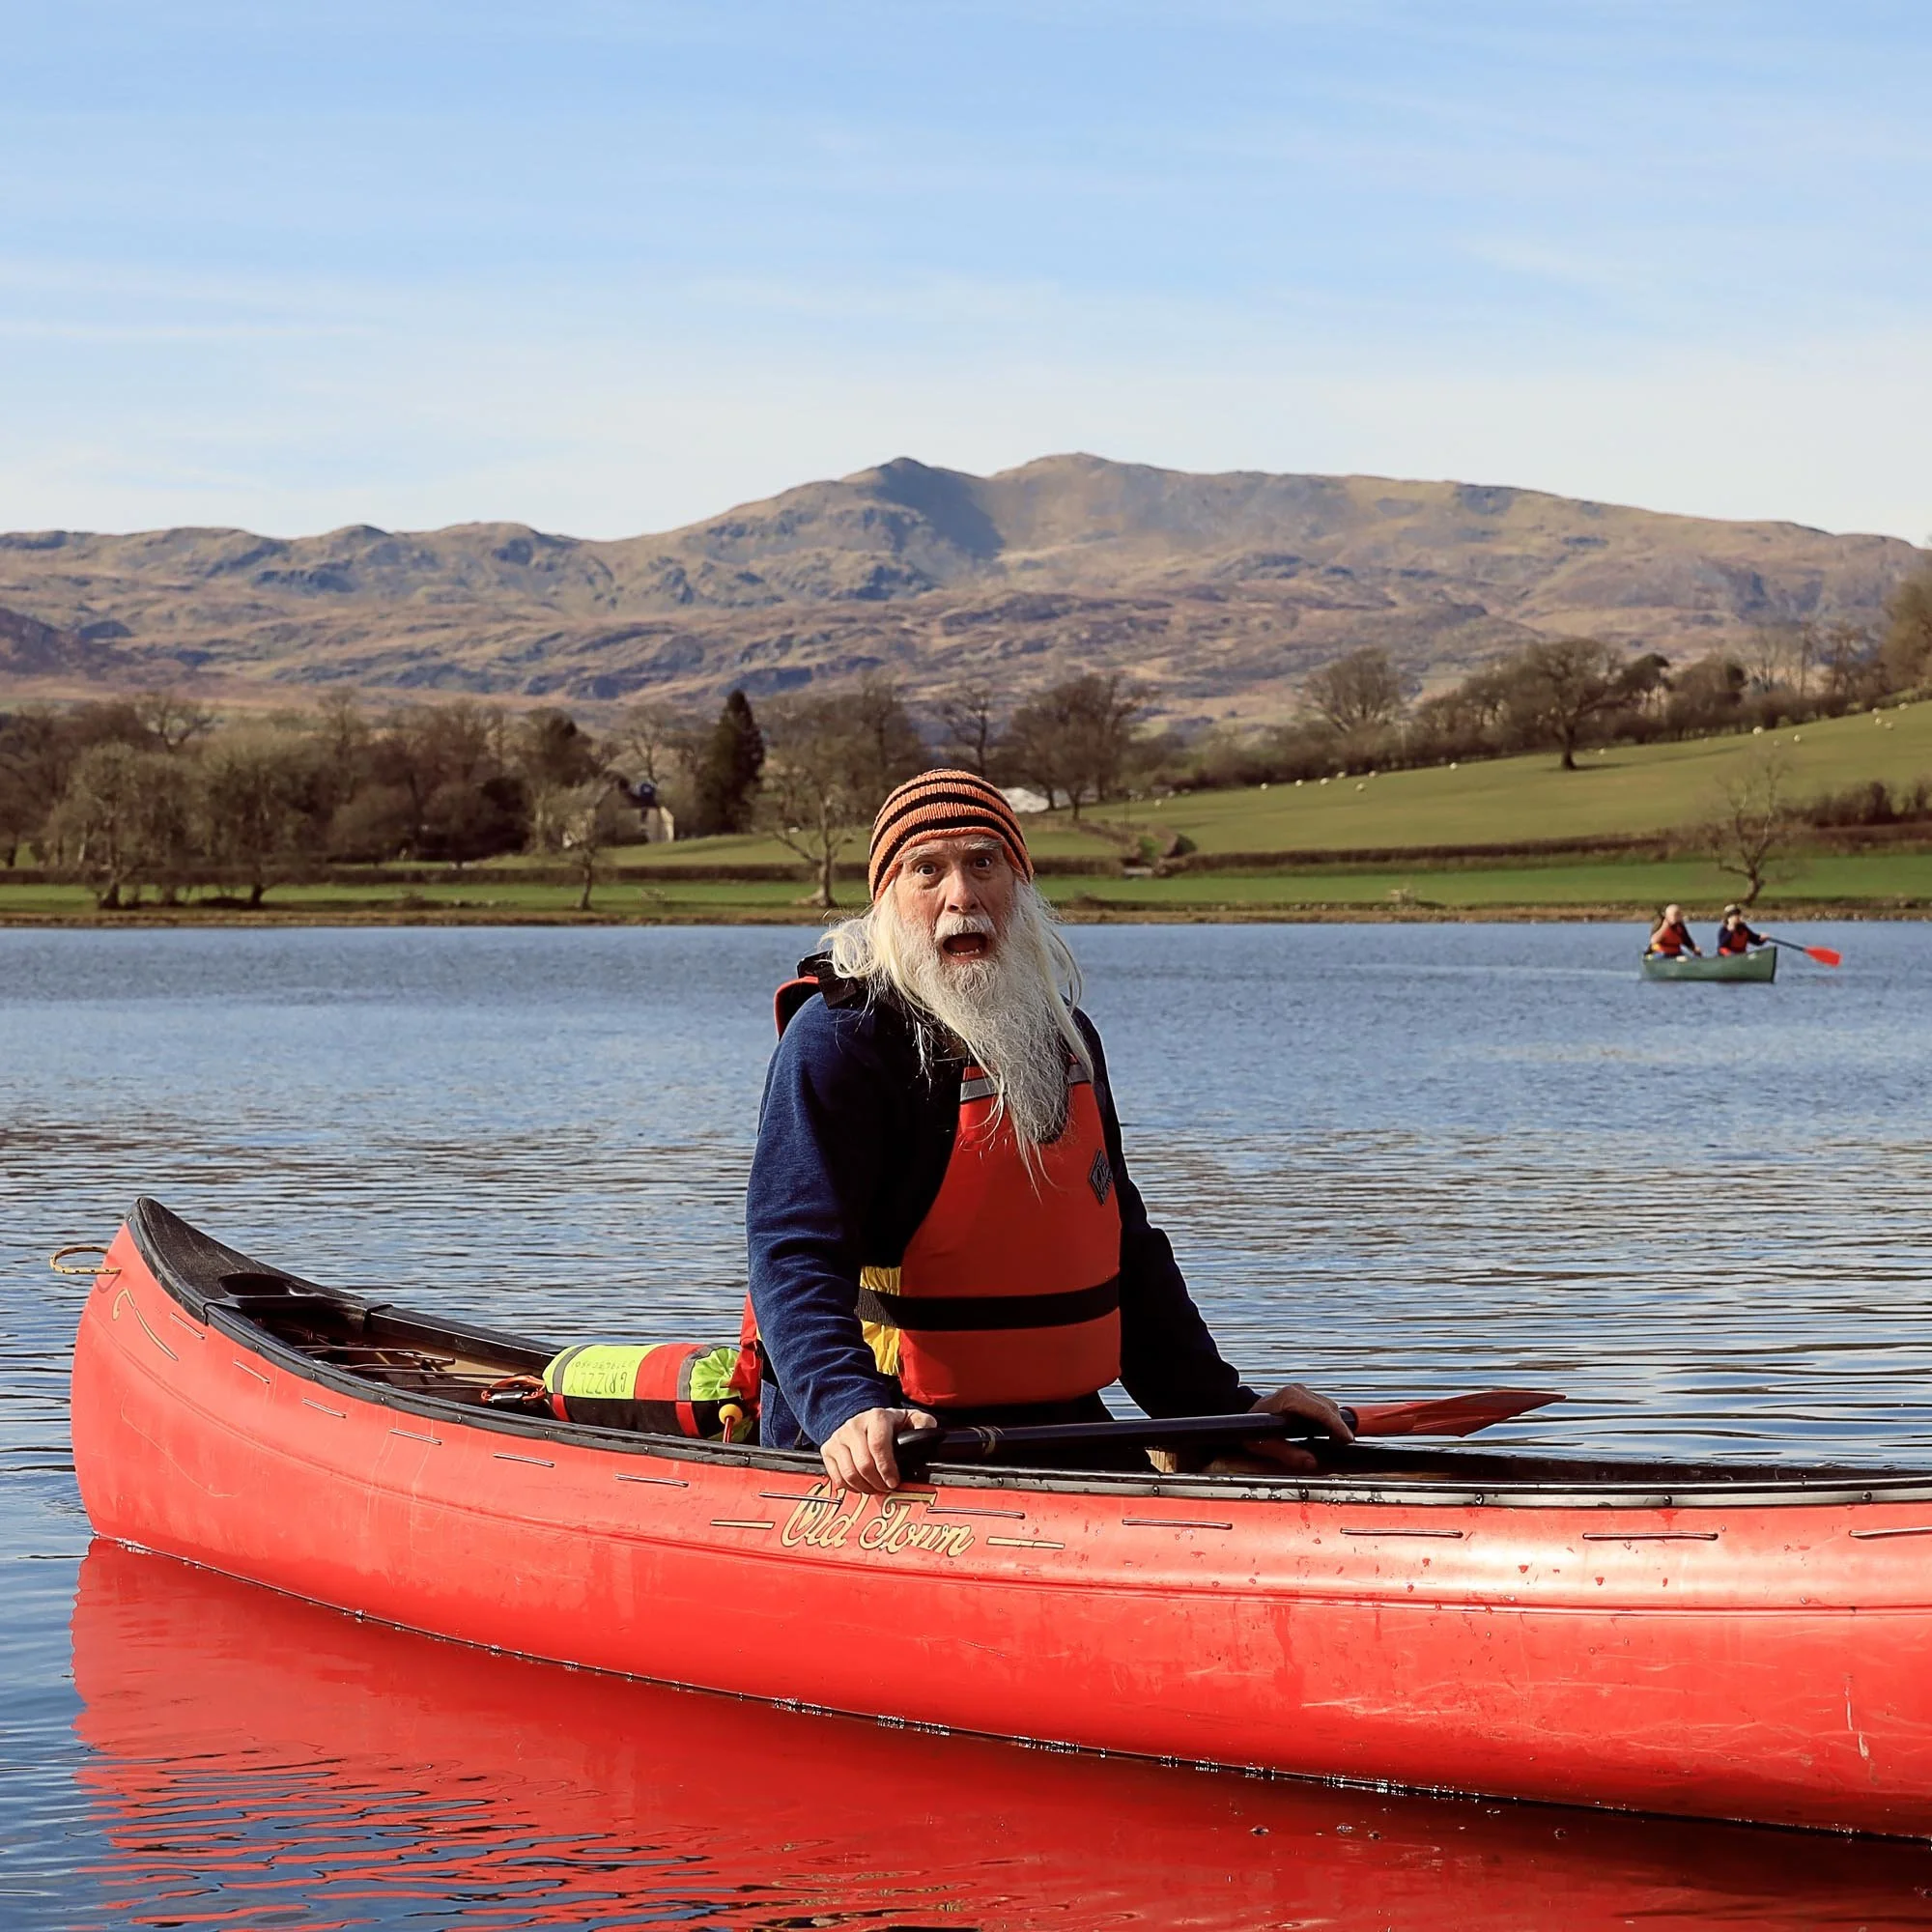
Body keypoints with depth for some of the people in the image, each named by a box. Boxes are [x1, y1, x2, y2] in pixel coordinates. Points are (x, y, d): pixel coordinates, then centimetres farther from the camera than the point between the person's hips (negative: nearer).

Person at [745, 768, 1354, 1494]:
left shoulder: (1065, 1038, 17)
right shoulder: (838, 1038, -9)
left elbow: (1126, 1251, 24)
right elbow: (794, 1254, -19)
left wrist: (1224, 1407, 16)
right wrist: (846, 1407, -36)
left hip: (1062, 1428, 6)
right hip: (897, 1456, -6)